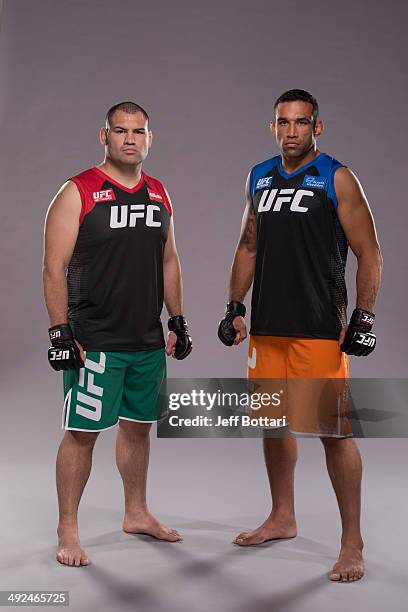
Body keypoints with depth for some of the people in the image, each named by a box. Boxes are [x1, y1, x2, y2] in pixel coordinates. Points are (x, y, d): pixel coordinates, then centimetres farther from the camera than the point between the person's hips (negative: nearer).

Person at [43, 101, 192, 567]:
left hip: (148, 340, 6)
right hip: (94, 341, -6)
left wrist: (177, 322, 14)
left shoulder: (159, 194, 11)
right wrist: (60, 333, -16)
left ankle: (136, 514, 32)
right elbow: (54, 268, -11)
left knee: (138, 426, 16)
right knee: (82, 432, -1)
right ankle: (67, 531, 12)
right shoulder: (77, 193, -8)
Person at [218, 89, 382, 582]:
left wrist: (364, 317, -14)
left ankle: (352, 543, 5)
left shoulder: (336, 179, -4)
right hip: (267, 326, 6)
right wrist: (235, 307, 12)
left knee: (333, 431, -6)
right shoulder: (259, 178, 13)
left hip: (319, 329, -6)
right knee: (273, 422, 14)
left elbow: (369, 254, -6)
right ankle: (283, 518, 32)